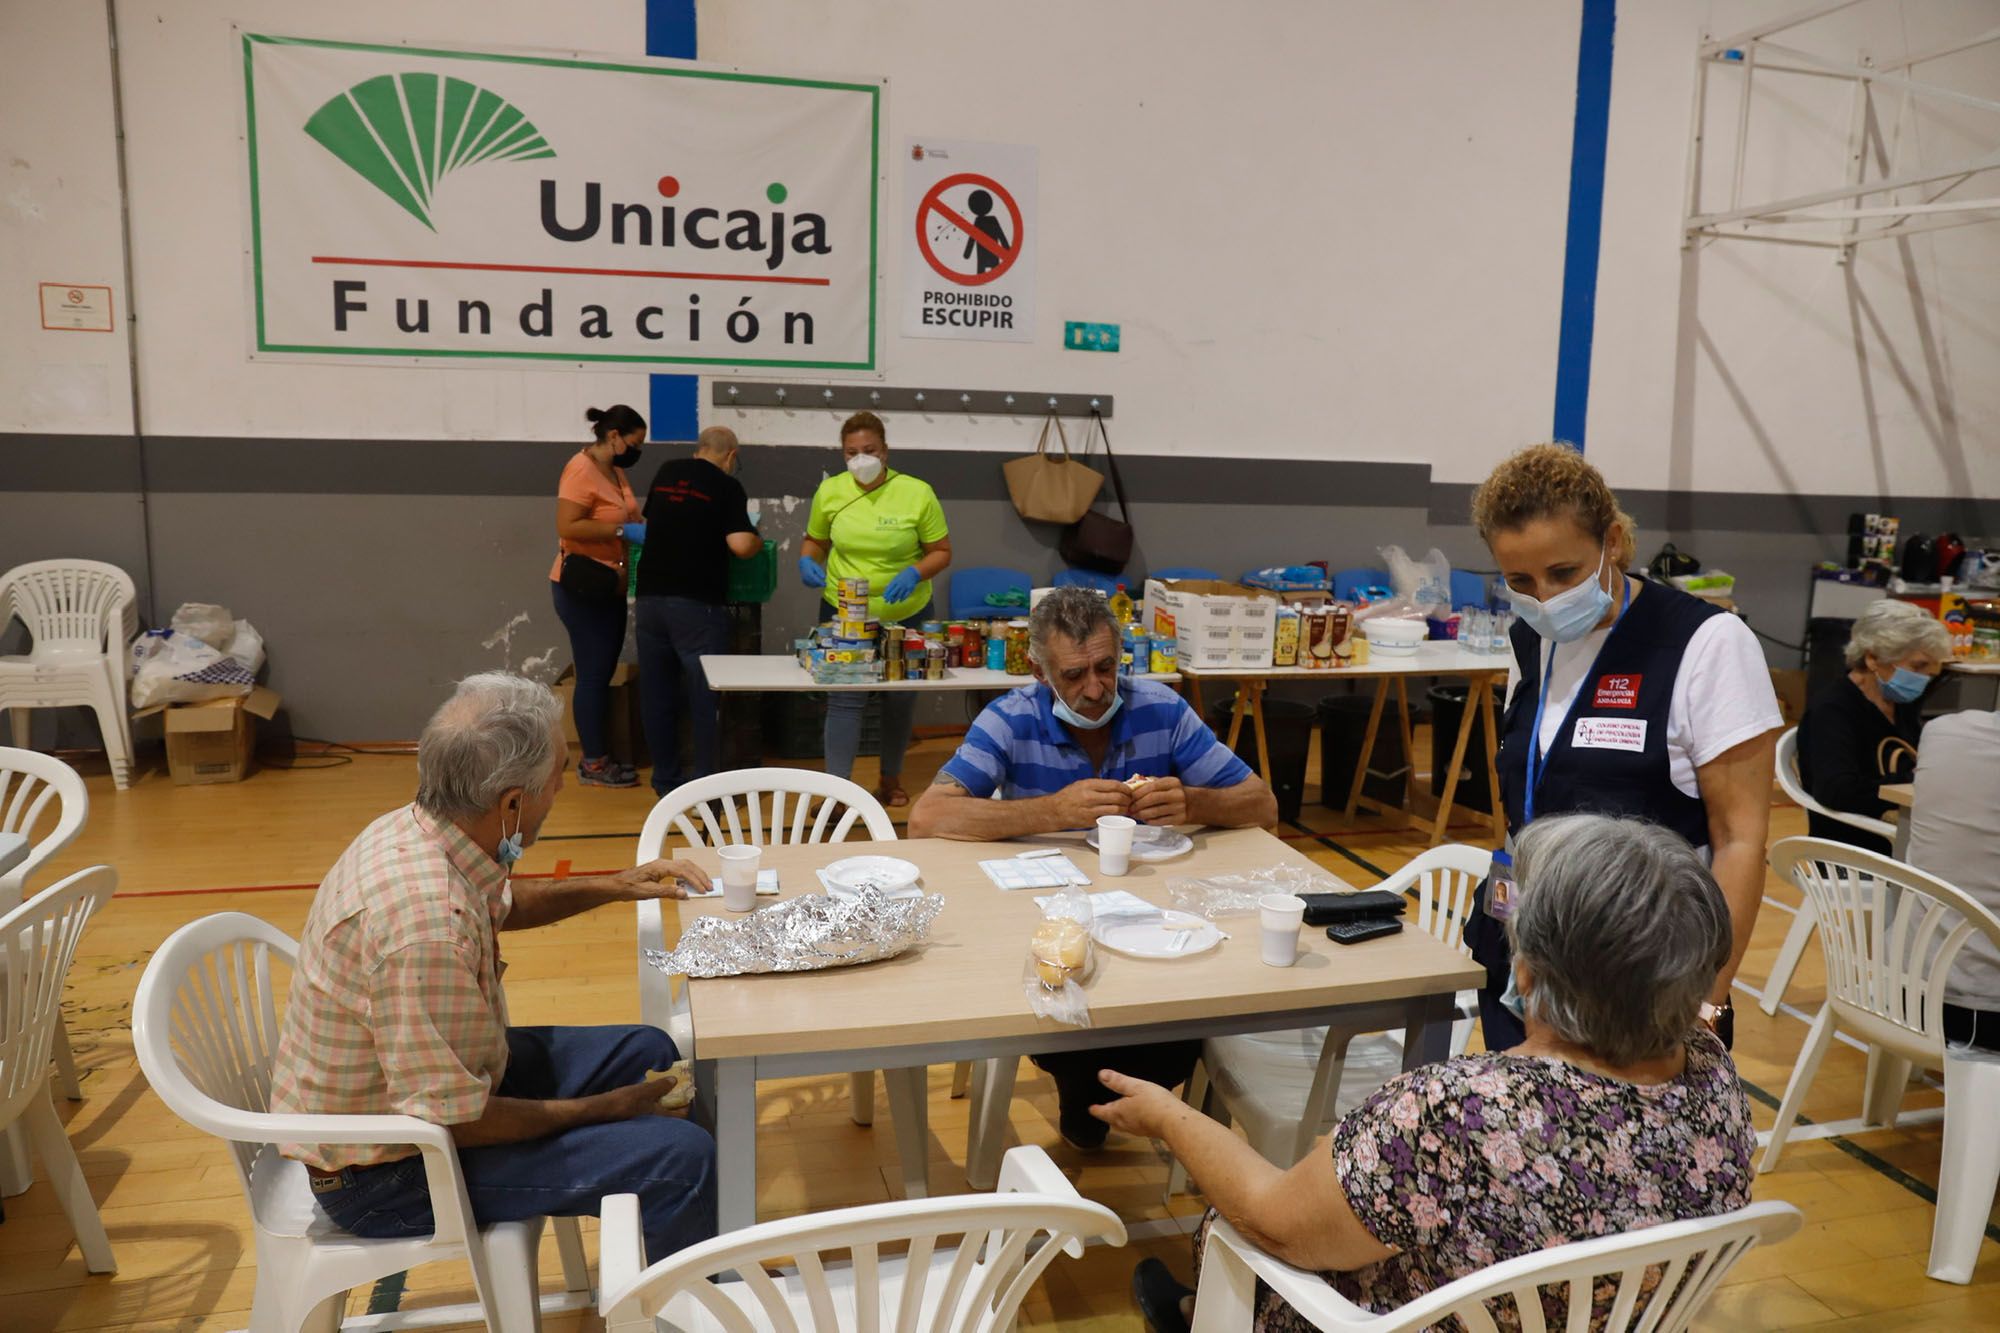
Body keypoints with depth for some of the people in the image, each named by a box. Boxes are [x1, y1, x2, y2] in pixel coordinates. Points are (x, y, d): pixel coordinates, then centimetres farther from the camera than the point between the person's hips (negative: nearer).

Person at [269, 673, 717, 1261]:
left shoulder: (412, 828, -7)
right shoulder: (428, 924, -37)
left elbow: (503, 904, 18)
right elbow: (454, 1122, -29)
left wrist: (613, 886, 11)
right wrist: (604, 1110, -16)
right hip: (388, 1170, -9)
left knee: (647, 1054, 15)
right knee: (683, 1159, -17)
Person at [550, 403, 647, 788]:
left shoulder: (615, 471, 10)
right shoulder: (581, 470, -17)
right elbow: (567, 527, -24)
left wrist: (644, 528, 4)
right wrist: (623, 531, -24)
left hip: (609, 586, 9)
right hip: (582, 588, -9)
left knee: (604, 674, 14)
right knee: (593, 674, -3)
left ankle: (599, 756, 23)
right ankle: (592, 764, 7)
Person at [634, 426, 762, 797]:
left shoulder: (665, 472, 12)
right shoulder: (727, 486, -5)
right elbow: (741, 546, -15)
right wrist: (759, 540, 6)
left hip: (650, 598, 5)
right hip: (696, 604, -5)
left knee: (656, 697, 12)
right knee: (706, 697, 3)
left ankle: (665, 783, 20)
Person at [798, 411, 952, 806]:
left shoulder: (917, 493, -12)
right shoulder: (829, 490, -5)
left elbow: (941, 551, -6)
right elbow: (815, 540, 10)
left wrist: (915, 573, -25)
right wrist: (808, 561, -12)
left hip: (905, 614, 0)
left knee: (899, 698, 14)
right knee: (845, 698, -7)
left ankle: (891, 779, 33)